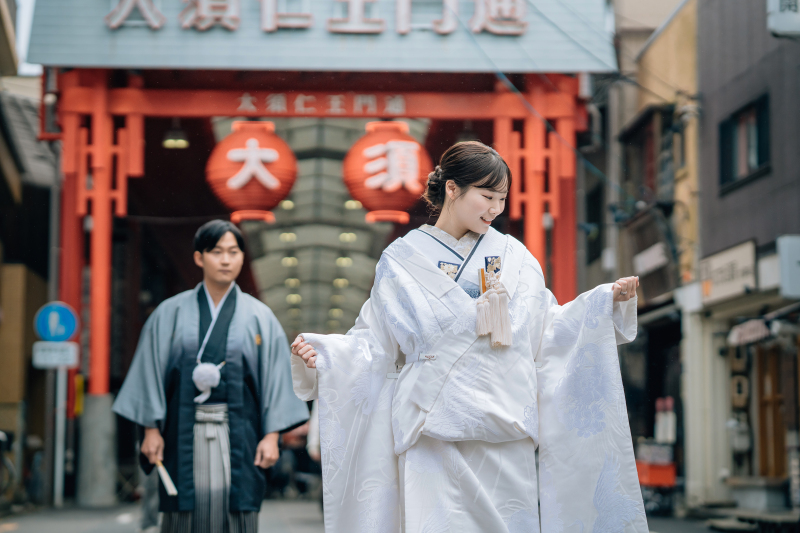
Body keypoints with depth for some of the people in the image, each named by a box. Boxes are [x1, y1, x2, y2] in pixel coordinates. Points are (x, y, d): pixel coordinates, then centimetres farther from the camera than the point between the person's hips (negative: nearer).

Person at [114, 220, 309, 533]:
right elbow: (152, 372, 5)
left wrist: (271, 435, -4)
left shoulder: (260, 317, 6)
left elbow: (274, 377, 3)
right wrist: (151, 429, -2)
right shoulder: (171, 313, 6)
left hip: (238, 434, 0)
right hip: (185, 434, 0)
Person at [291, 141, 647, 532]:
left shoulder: (515, 257, 11)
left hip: (505, 439, 3)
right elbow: (375, 343, 4)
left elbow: (548, 330, 15)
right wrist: (322, 355, -12)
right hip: (435, 436, -3)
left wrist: (608, 300, 5)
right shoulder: (402, 261, 4)